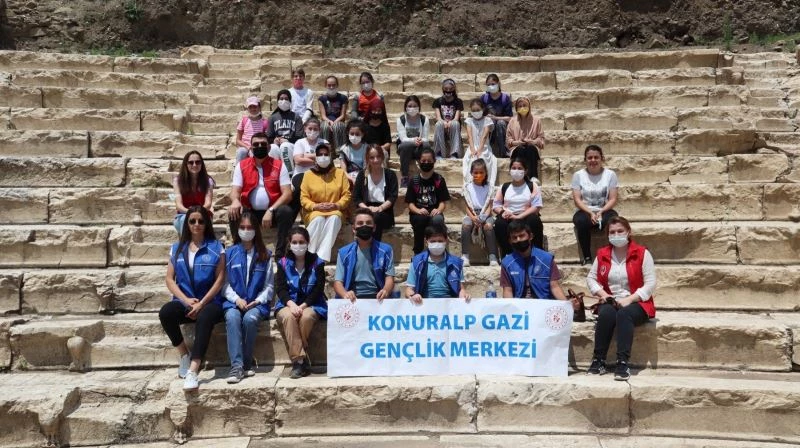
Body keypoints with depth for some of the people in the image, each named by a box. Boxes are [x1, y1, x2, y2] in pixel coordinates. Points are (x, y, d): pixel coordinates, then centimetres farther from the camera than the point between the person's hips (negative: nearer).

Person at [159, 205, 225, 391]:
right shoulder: (177, 248, 14)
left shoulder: (216, 247, 5)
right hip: (184, 301, 3)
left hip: (209, 301, -3)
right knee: (165, 312, -30)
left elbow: (220, 279, -2)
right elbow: (169, 279, 8)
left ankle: (193, 371, -44)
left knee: (204, 317, -37)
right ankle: (184, 355, -10)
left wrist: (202, 303, -12)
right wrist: (186, 300, -9)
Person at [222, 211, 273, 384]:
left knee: (250, 318, -33)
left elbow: (269, 286, 10)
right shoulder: (230, 253, 10)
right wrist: (236, 299, -10)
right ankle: (237, 366, -36)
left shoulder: (265, 254, 12)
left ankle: (246, 363, -18)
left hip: (257, 302, 0)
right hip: (234, 301, 0)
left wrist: (258, 300, -6)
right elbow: (225, 283, 5)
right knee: (232, 317, -33)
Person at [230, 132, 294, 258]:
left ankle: (280, 254, -26)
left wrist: (271, 211, -23)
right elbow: (235, 191, 0)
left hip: (272, 212, -1)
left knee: (286, 211, -31)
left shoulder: (279, 165, 1)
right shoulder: (242, 166, 7)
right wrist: (235, 200, -27)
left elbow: (287, 194, -7)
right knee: (234, 213, -27)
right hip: (250, 212, 1)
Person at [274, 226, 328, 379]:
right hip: (288, 304, 1)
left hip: (311, 305, -1)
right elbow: (280, 289, -1)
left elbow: (318, 289, -3)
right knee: (288, 316, -33)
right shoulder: (283, 263, 8)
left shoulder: (317, 262, 4)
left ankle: (297, 359, -21)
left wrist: (303, 306, -18)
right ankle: (300, 360, -33)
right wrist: (292, 304, -20)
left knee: (306, 317, -34)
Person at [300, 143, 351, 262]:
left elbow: (346, 195, 5)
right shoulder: (308, 175, 8)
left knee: (334, 218, -34)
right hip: (314, 211, 0)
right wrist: (315, 206, -15)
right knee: (318, 219, -35)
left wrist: (337, 205, -13)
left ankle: (322, 257, -41)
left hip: (335, 211, 0)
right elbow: (303, 198, 2)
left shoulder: (340, 173, 10)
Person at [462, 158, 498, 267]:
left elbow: (489, 206, 0)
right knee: (465, 225, -33)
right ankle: (465, 256, -30)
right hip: (472, 214, 1)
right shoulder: (467, 187, 6)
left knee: (488, 226, -34)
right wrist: (472, 217, -17)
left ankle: (493, 257, -31)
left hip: (485, 214, 0)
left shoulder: (489, 187, 5)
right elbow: (467, 206, 2)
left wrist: (482, 217, -20)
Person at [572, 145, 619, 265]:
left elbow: (613, 199, 0)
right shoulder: (578, 175, 4)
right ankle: (586, 257, -23)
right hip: (585, 211, -1)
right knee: (582, 222, -36)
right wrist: (591, 213, -19)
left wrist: (601, 212, -18)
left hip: (604, 211, 1)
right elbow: (577, 199, -3)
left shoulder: (610, 174, 5)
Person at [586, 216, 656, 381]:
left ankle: (623, 363, -37)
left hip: (636, 303, -2)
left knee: (624, 314, -36)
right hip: (610, 301, 3)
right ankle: (598, 360, -25)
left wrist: (630, 299, -17)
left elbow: (651, 283, -8)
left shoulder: (642, 253, -4)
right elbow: (591, 278, 12)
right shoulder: (602, 254, 8)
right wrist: (601, 293, -8)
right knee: (606, 313, -32)